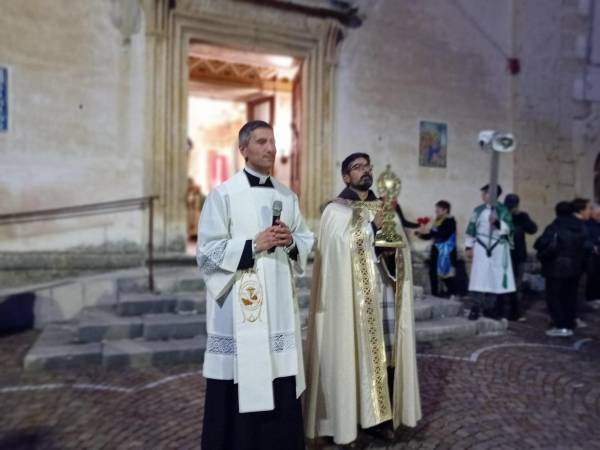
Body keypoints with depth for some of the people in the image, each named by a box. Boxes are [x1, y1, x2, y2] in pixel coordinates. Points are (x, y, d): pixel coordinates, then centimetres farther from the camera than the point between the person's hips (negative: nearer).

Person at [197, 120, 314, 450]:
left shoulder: (287, 196, 12)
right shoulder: (223, 194, -4)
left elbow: (307, 242, 15)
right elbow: (206, 252, -9)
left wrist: (291, 242, -7)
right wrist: (254, 244, -16)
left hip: (279, 304, 5)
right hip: (239, 304, -4)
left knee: (279, 384, 10)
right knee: (241, 383, 1)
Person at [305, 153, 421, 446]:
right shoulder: (335, 210, 0)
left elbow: (402, 248, 13)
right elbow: (340, 250, -14)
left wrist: (394, 250, -9)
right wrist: (373, 226, -20)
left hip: (385, 289, 5)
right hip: (352, 292, -5)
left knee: (385, 349, 5)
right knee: (352, 350, -2)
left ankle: (382, 417, 18)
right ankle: (345, 421, 11)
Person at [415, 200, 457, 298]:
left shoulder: (450, 221, -9)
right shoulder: (438, 221, 13)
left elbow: (443, 234, -23)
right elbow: (431, 236, 18)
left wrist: (427, 232, -25)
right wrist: (421, 234, 3)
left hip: (446, 252, -8)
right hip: (436, 250, 8)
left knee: (445, 273, -7)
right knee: (433, 272, 5)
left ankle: (452, 294, 3)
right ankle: (434, 293, 12)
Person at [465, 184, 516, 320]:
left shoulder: (503, 210, 2)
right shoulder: (478, 210, 6)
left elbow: (508, 229, -7)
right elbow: (471, 229, 8)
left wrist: (497, 222, -24)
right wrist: (469, 247, 4)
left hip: (498, 249, 0)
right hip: (481, 248, 0)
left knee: (495, 279, 5)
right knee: (479, 279, -6)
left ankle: (489, 308, 15)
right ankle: (476, 308, -3)